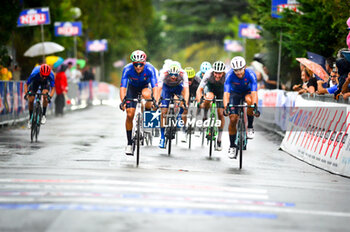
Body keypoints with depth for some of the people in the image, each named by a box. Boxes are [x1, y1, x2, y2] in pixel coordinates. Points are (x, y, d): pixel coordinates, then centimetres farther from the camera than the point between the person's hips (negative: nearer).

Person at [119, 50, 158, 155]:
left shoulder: (150, 69, -33)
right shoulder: (127, 69, -31)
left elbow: (155, 87, -38)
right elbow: (123, 87, -35)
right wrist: (123, 102, -50)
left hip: (145, 87, -1)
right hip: (132, 87, 1)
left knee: (146, 94, -38)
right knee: (130, 115, -11)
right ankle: (129, 143, 3)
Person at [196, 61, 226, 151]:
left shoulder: (227, 76, -35)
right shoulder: (208, 74, -35)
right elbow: (200, 89, -35)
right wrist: (198, 101, -49)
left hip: (221, 88, 1)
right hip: (210, 86, -1)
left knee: (221, 114, -7)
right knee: (209, 97, -38)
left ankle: (219, 140, 5)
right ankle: (205, 116, -9)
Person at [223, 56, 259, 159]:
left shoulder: (250, 74, -32)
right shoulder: (230, 75, -31)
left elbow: (254, 92, -42)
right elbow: (226, 93, -38)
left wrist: (254, 105, -58)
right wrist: (226, 107, -54)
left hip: (247, 91, -1)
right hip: (235, 93, 1)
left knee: (249, 100, -37)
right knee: (233, 119, -11)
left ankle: (250, 127, -18)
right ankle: (232, 146, 5)